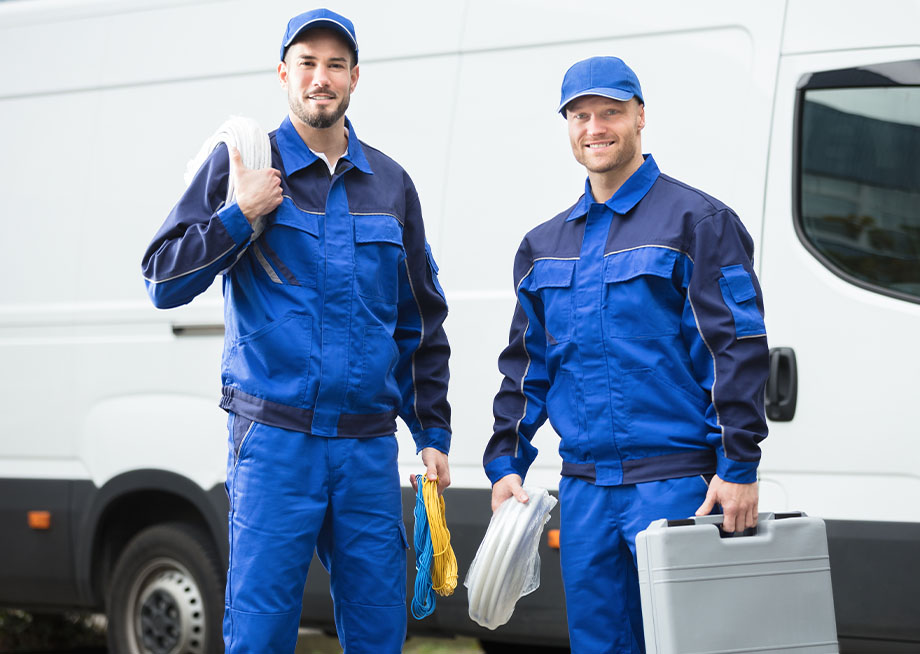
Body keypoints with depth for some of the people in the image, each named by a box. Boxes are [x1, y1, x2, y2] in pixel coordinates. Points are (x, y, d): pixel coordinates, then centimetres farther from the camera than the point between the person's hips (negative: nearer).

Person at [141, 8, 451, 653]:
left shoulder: (390, 183, 15)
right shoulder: (241, 165, 4)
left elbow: (421, 320, 21)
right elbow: (162, 281, 1)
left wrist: (433, 431, 15)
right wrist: (239, 216, -12)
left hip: (369, 448, 3)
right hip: (274, 438, -3)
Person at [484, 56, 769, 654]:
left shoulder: (696, 222, -2)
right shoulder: (544, 245, 16)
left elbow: (738, 348, -8)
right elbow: (526, 364, 21)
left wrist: (738, 469, -14)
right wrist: (507, 463, 12)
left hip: (674, 484, -6)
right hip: (584, 488, 6)